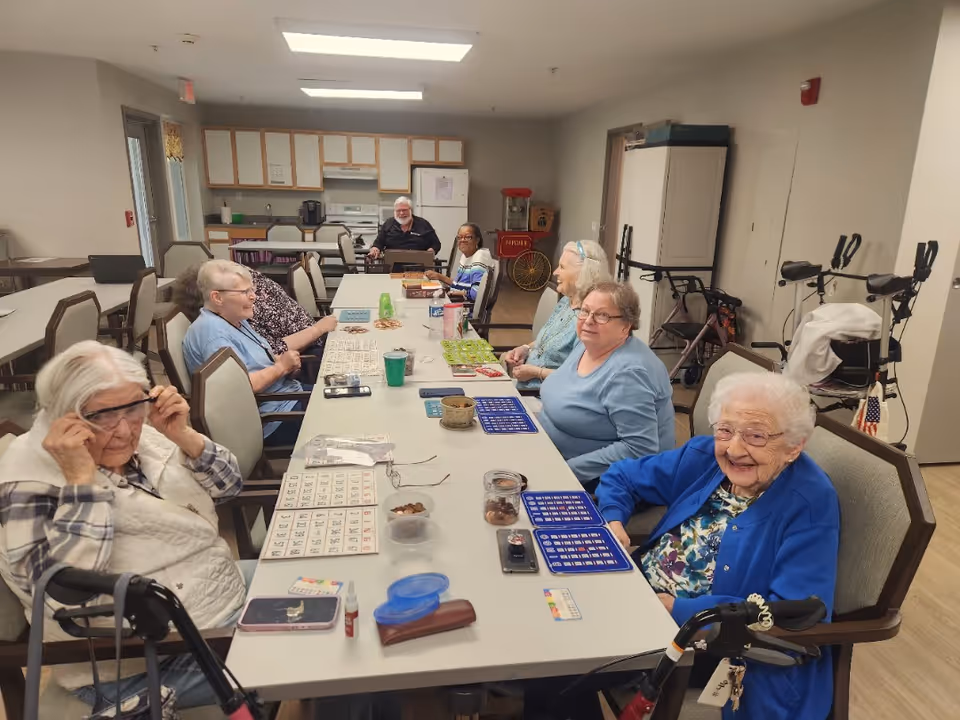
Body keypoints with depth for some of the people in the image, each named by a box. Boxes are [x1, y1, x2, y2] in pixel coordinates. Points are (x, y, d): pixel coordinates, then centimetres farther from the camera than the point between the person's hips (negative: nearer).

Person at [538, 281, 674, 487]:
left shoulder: (627, 373, -26)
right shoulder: (588, 344, 1)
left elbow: (639, 448, -29)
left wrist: (569, 469, -26)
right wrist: (537, 416, 1)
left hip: (607, 483, -8)